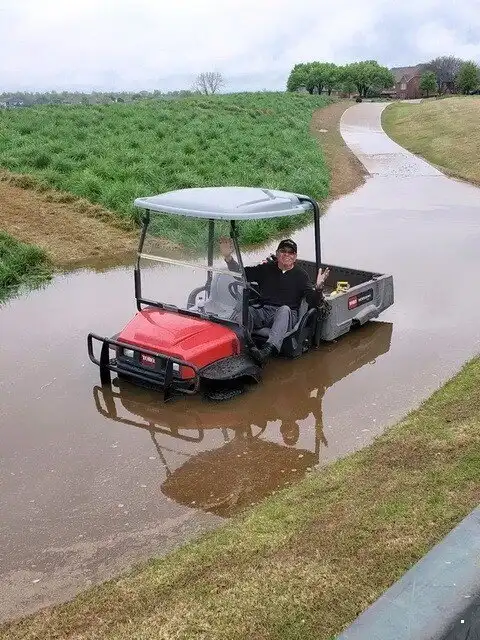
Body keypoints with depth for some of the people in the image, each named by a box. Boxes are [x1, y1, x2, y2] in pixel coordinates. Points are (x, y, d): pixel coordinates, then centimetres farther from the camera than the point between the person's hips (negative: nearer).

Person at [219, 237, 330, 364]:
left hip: (286, 316, -2)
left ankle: (267, 350, -58)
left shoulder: (301, 275, 10)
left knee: (284, 309, -37)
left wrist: (318, 288, -24)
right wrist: (228, 257, -4)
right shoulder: (266, 269, 17)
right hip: (263, 313, 2)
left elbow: (313, 301, -1)